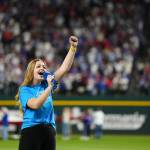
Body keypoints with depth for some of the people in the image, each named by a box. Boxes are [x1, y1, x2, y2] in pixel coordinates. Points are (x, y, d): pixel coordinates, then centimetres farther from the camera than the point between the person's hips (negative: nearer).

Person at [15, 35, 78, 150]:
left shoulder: (46, 84, 14)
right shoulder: (25, 89, 1)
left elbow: (65, 68, 6)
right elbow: (35, 104, -18)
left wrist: (73, 47, -3)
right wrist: (50, 87, -15)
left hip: (49, 131, 5)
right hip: (31, 131, -5)